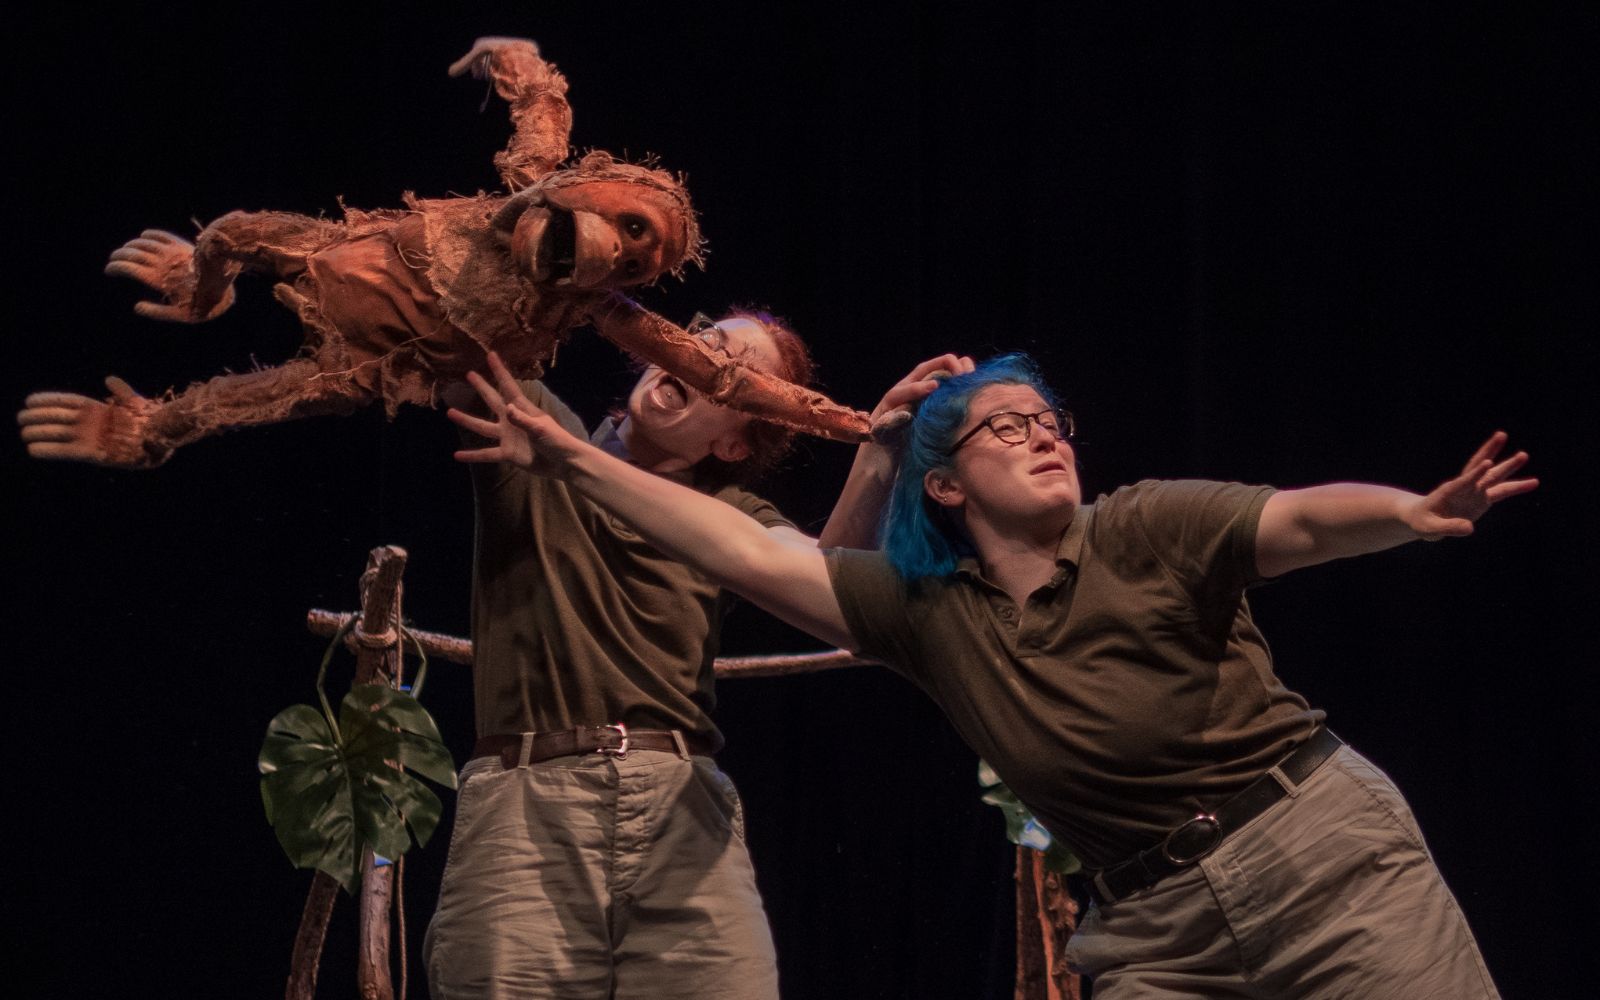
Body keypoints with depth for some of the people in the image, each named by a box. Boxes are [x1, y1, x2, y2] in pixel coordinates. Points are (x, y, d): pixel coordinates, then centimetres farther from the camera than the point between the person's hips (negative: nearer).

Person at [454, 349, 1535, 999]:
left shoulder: (1144, 533, -5)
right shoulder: (927, 610, 6)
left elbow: (1304, 518, -21)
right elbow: (750, 556, 4)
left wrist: (1416, 513, -43)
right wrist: (573, 460, 2)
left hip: (1323, 855, -3)